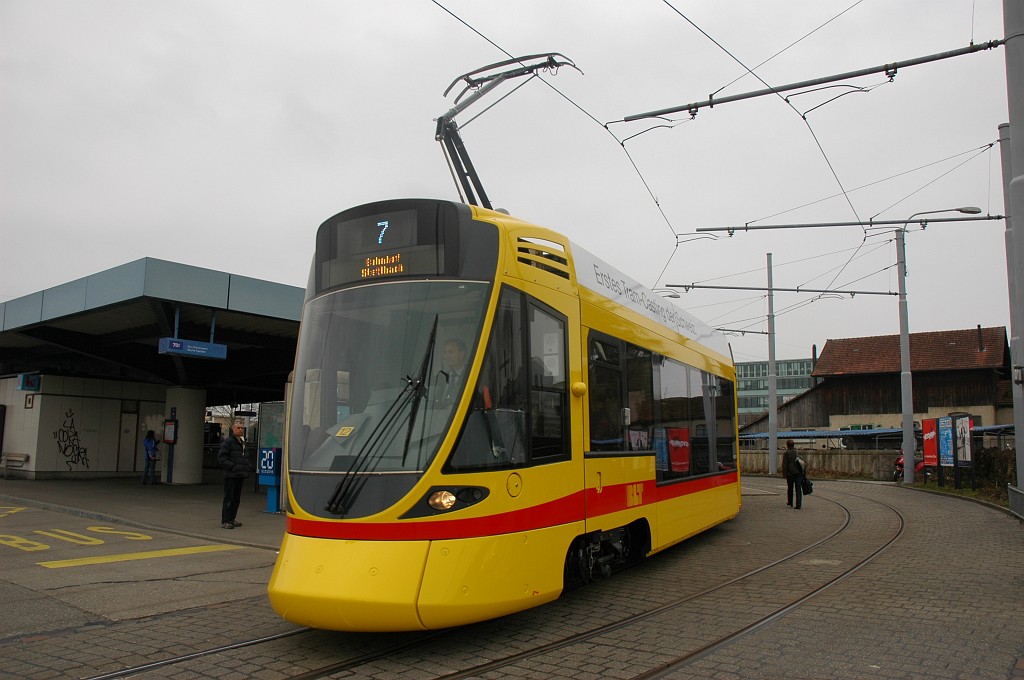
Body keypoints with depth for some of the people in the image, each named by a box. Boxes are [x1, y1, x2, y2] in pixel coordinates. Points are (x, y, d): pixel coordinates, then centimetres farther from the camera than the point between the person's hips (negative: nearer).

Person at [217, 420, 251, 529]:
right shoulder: (227, 441, -8)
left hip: (240, 475, 8)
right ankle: (225, 521, -2)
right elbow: (221, 458, -13)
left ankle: (231, 520, 21)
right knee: (229, 498, -6)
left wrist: (246, 468, 12)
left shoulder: (243, 442, 17)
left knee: (237, 498, 12)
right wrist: (232, 466, -19)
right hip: (231, 475, -8)